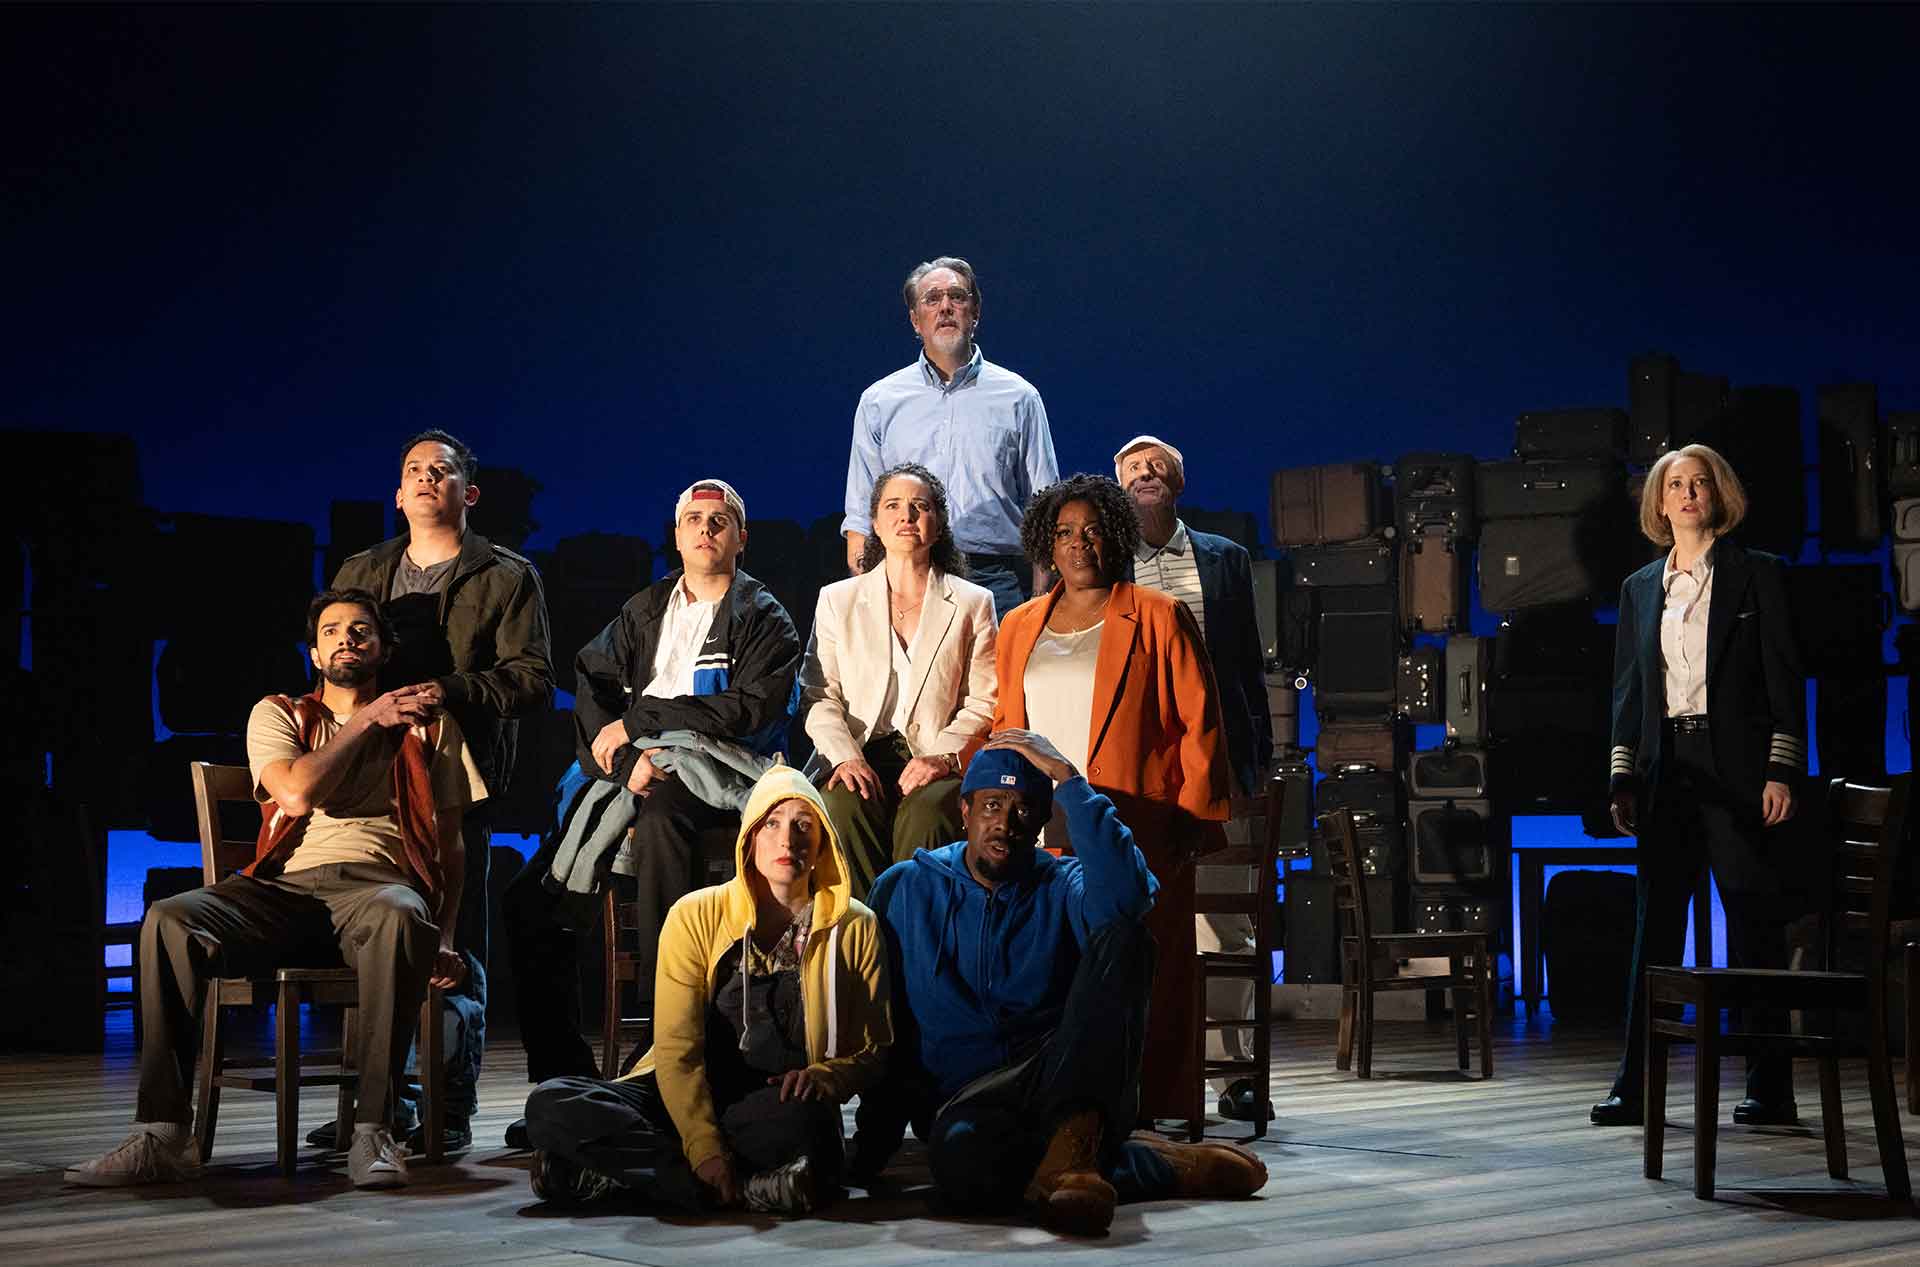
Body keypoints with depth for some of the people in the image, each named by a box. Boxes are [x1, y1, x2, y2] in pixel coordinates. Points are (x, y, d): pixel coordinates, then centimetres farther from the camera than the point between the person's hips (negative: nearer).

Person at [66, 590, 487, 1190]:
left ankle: (374, 1133, -38)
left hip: (376, 886, -1)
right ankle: (164, 1135, -29)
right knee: (169, 920, -29)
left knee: (401, 915, -41)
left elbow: (450, 842, 14)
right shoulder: (279, 714, 20)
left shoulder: (427, 723, 21)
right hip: (286, 888, 2)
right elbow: (297, 793, -2)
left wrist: (443, 935, -1)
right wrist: (367, 720, 4)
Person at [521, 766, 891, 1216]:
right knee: (551, 1105, -24)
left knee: (802, 1120, -40)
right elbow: (678, 1049, -7)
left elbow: (875, 1049, 8)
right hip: (687, 1104, 1)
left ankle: (604, 1174, -25)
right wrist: (705, 1147, -23)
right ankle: (751, 1188, -28)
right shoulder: (696, 916, 0)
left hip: (780, 1109, -1)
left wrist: (825, 1076, -16)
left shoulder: (855, 928, 3)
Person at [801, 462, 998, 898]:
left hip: (939, 763, -1)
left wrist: (942, 757, -11)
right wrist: (845, 756, -10)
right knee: (845, 807, -32)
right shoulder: (837, 600, 14)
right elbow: (820, 696, 8)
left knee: (926, 813, -34)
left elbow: (983, 703, 5)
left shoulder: (973, 604, 10)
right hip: (859, 758, 1)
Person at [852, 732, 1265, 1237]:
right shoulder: (905, 888, 10)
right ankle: (1161, 1165, -21)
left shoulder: (1064, 887, 8)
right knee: (960, 1154, -40)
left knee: (1120, 938, -23)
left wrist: (1068, 779, -13)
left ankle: (1071, 1143, -35)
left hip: (1073, 1085, 1)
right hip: (966, 1097, -1)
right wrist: (875, 1138, 0)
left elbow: (1129, 898, -18)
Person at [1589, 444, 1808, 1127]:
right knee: (1655, 927, 3)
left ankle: (1770, 1089, 6)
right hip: (1666, 771, 4)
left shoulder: (1757, 575, 3)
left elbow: (1784, 678, -2)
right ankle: (1637, 1087, 5)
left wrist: (1781, 772, -10)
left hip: (1738, 771, -4)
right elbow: (1628, 689, 14)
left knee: (1755, 928, -1)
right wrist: (1623, 779, 5)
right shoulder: (1641, 588, 15)